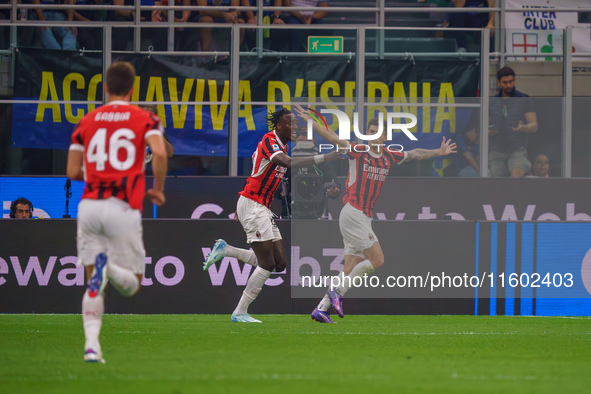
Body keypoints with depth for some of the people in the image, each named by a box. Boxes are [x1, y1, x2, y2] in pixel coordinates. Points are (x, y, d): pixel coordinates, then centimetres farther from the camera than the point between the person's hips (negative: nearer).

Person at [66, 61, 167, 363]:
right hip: (124, 209, -3)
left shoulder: (87, 121, 12)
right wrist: (158, 190, 1)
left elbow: (72, 171, 11)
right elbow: (159, 152, -13)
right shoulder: (144, 119, 5)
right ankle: (112, 267, -29)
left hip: (89, 205, 3)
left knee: (93, 284, 9)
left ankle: (91, 344, -12)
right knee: (132, 284, 7)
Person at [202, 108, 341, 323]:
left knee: (280, 263, 3)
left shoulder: (282, 146, 14)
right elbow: (286, 162, -35)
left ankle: (225, 250, 14)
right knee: (267, 264, -12)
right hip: (251, 205, -9)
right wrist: (323, 158, -40)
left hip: (263, 208, 9)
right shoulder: (269, 141, -16)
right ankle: (240, 313, -4)